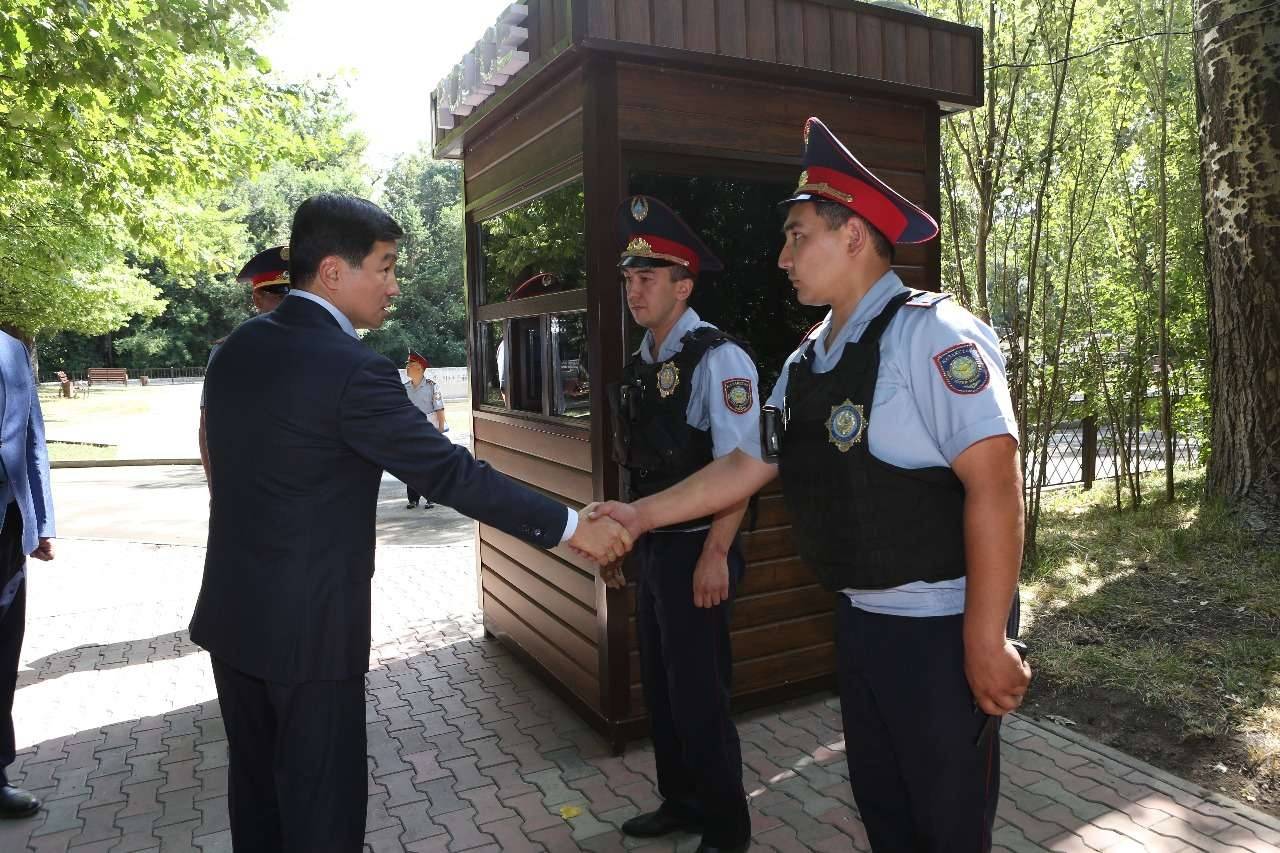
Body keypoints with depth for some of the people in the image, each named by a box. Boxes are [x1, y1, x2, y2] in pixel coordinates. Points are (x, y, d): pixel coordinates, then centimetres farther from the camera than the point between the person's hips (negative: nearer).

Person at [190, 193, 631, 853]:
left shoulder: (236, 348, 4)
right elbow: (450, 472, -22)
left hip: (232, 611, 8)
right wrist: (570, 526, -16)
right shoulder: (351, 368, -21)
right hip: (308, 624, -8)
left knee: (255, 785, 21)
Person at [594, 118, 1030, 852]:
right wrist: (644, 514, 9)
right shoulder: (809, 359, 7)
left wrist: (985, 640, -22)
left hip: (939, 628, -7)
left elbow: (994, 483, -23)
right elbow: (748, 465, 12)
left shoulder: (931, 332, -19)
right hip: (861, 619, 7)